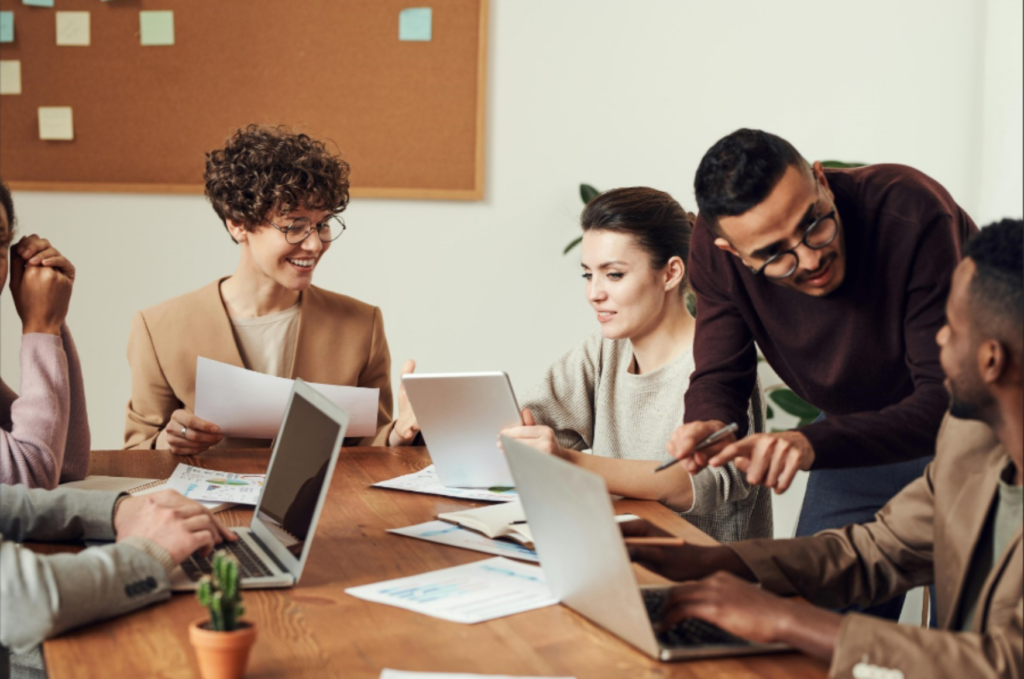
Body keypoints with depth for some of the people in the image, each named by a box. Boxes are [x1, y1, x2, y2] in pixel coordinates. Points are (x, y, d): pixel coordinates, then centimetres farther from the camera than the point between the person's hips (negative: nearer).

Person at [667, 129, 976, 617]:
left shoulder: (913, 213, -34)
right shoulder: (714, 249, -20)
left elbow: (949, 399, -35)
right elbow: (719, 375, -10)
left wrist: (812, 444, -49)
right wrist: (704, 425, -35)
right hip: (859, 432, 4)